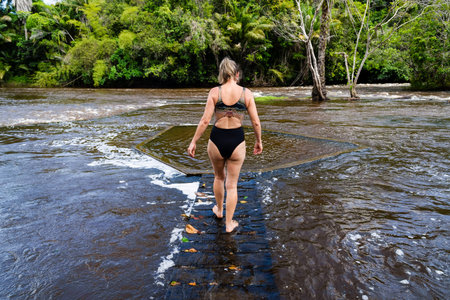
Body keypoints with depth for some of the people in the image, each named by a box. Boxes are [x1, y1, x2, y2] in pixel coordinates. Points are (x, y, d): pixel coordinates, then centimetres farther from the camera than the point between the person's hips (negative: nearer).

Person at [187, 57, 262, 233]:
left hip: (217, 140, 1)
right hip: (237, 141, 0)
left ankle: (219, 210, 47)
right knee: (232, 184, 13)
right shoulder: (246, 93, -5)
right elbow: (255, 122, -3)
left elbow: (205, 121, -11)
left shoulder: (214, 92, -7)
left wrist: (194, 142, -2)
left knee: (219, 177, 26)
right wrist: (258, 141, 12)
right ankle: (229, 224, 23)